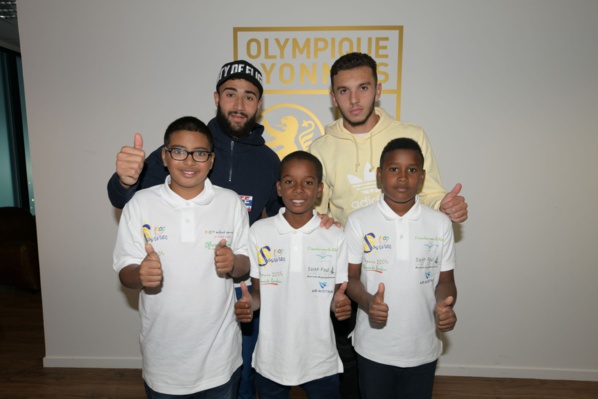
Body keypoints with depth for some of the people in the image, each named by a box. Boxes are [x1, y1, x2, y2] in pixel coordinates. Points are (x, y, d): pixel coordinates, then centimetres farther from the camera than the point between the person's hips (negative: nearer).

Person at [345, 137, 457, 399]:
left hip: (423, 349, 2)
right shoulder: (358, 221, -8)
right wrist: (368, 301, -23)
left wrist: (445, 305, -17)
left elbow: (445, 280, 3)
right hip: (373, 349, -1)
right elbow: (350, 277, -3)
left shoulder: (441, 224, -3)